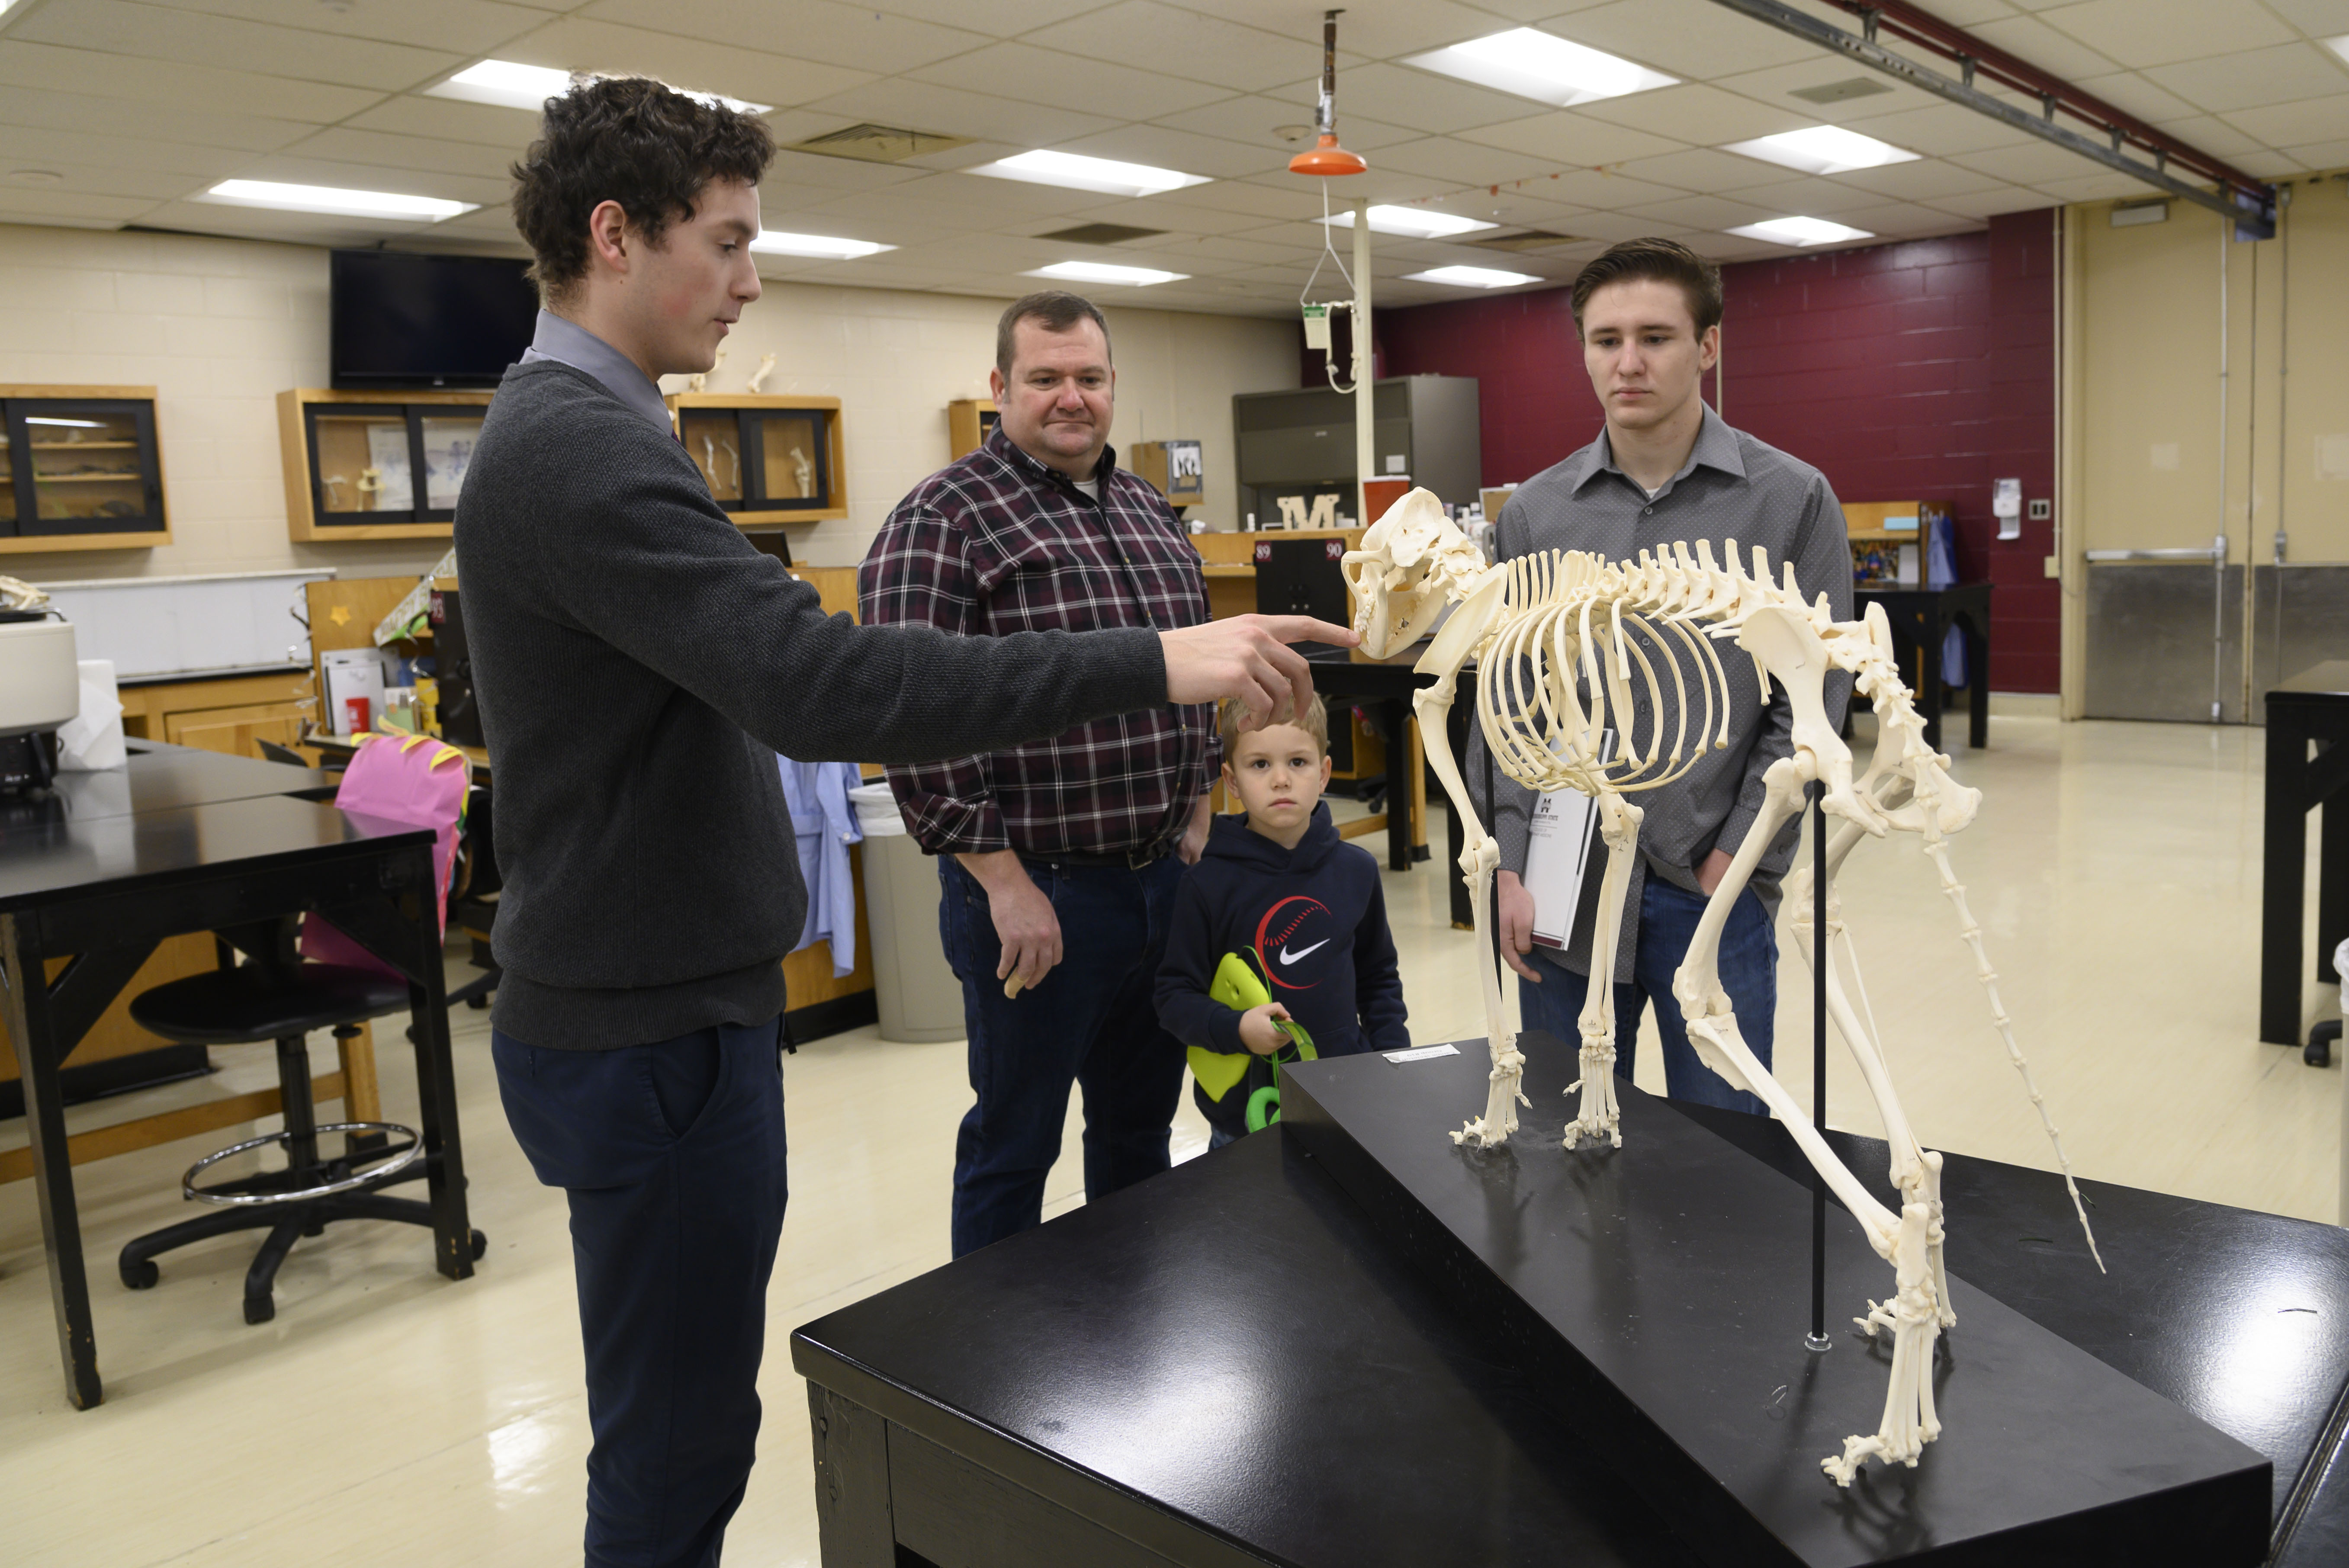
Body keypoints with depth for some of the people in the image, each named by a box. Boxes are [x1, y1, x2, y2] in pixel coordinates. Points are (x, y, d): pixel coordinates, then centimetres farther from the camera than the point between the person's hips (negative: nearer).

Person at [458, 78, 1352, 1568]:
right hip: (655, 1034, -10)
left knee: (679, 1420, 22)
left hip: (658, 996, 10)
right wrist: (1153, 664, -32)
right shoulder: (581, 446, -21)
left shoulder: (568, 427, 14)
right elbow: (815, 682, -33)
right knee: (677, 1446, 4)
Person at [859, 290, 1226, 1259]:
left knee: (1142, 1120, 20)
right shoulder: (945, 519, -11)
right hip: (1036, 892, -7)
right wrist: (1005, 883, -19)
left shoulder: (1150, 513, 12)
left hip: (1167, 878, 7)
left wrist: (1198, 813, 12)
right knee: (1014, 1142, 8)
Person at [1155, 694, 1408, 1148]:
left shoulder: (1356, 871, 2)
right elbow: (1175, 995, -6)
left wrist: (1396, 1061, 5)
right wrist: (1235, 1028, -22)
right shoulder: (1208, 884, -10)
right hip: (1246, 1110, -2)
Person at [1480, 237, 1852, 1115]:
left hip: (1715, 890, -2)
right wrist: (1510, 869, -3)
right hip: (1563, 887, 2)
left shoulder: (1792, 502, -2)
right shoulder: (1533, 514, 5)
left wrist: (1735, 862, -9)